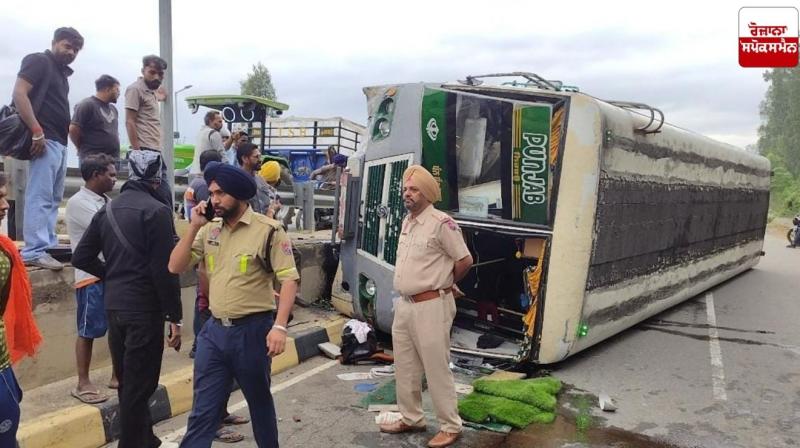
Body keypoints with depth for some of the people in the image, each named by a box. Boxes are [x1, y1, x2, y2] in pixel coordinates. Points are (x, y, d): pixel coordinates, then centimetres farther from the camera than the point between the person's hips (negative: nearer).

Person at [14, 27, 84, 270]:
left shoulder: (62, 72, 22)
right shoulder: (38, 61, -2)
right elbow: (19, 94, -14)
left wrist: (67, 132, 14)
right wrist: (37, 131, -21)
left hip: (60, 141, 9)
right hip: (45, 139, -9)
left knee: (53, 198, 10)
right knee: (40, 197, -13)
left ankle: (48, 245, 16)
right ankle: (34, 251, -14)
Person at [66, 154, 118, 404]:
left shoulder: (106, 202, 14)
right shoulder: (78, 203, -9)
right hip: (92, 276, -7)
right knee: (88, 331, 2)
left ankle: (118, 376, 24)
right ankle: (83, 384, 13)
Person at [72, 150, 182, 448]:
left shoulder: (108, 209, 9)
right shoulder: (156, 210, -14)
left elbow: (81, 257, 11)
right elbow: (164, 270, -17)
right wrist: (175, 317, -13)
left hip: (114, 307, 8)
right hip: (144, 310, -8)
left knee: (127, 381, 19)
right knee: (139, 386, 1)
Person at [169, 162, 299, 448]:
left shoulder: (267, 230, -11)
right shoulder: (209, 230, 6)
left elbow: (289, 278, -14)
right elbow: (175, 267, 4)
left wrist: (279, 326, -22)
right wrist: (194, 226, -6)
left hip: (252, 330, -4)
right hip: (214, 330, 4)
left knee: (260, 401, 17)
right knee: (203, 410, 8)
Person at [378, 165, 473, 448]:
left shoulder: (441, 223, -15)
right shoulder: (407, 222, 11)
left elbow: (465, 260, -12)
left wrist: (444, 285, 3)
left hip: (430, 306, -8)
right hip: (404, 305, 9)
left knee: (437, 369, 1)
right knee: (405, 368, 16)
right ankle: (411, 419, 32)